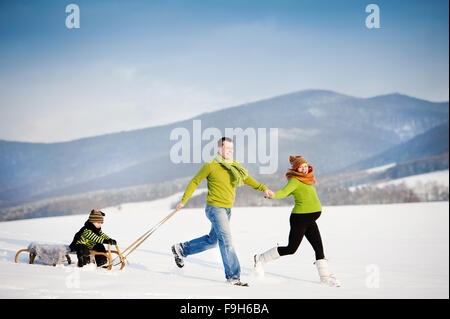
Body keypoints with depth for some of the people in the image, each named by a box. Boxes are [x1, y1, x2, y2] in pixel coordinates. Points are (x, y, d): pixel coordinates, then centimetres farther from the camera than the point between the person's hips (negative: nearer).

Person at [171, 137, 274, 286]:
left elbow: (246, 178, 21)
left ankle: (181, 249, 34)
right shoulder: (211, 166, -11)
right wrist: (183, 201, 0)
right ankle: (233, 276, -7)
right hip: (215, 208, -8)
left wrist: (263, 188, 8)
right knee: (226, 241, -11)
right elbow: (195, 182, -2)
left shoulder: (234, 166, 8)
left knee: (212, 240, 18)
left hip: (227, 209, 8)